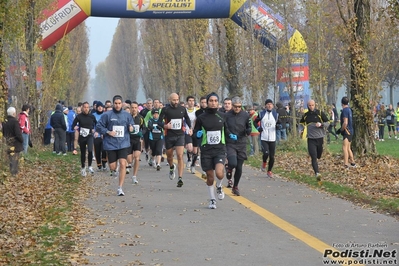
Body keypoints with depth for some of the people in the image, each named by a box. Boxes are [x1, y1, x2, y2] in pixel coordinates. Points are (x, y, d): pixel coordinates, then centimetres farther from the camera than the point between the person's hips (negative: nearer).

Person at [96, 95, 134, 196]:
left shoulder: (127, 115, 6)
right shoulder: (107, 115, -1)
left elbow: (132, 126, 16)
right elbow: (98, 126, 2)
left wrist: (131, 128, -7)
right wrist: (108, 132, -11)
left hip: (123, 144, 1)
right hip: (111, 144, -1)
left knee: (123, 164, -13)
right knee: (112, 166, 4)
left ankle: (120, 188, -8)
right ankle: (113, 170, 45)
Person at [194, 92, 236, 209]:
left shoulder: (222, 116, 4)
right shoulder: (201, 118, 0)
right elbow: (195, 131, 9)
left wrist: (230, 135, -1)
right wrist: (198, 133, -14)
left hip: (220, 149, 0)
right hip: (206, 150, 0)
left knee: (219, 173, -22)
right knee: (210, 177, 5)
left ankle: (219, 187, 13)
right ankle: (212, 199, 26)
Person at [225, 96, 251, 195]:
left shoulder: (246, 115, 0)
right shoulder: (226, 115, -3)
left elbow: (249, 128, 8)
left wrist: (248, 131, -14)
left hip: (242, 144, 2)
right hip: (230, 144, -2)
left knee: (239, 167, 5)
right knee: (233, 163, -23)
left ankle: (235, 187, 23)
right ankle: (229, 174, 13)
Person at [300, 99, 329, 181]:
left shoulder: (320, 113, -1)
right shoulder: (306, 115, 8)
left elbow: (327, 123, 2)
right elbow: (301, 123, 27)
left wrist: (321, 124, -17)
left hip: (320, 138, 0)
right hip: (311, 139, 0)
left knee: (318, 156, 11)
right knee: (314, 157, -14)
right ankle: (317, 173, -23)